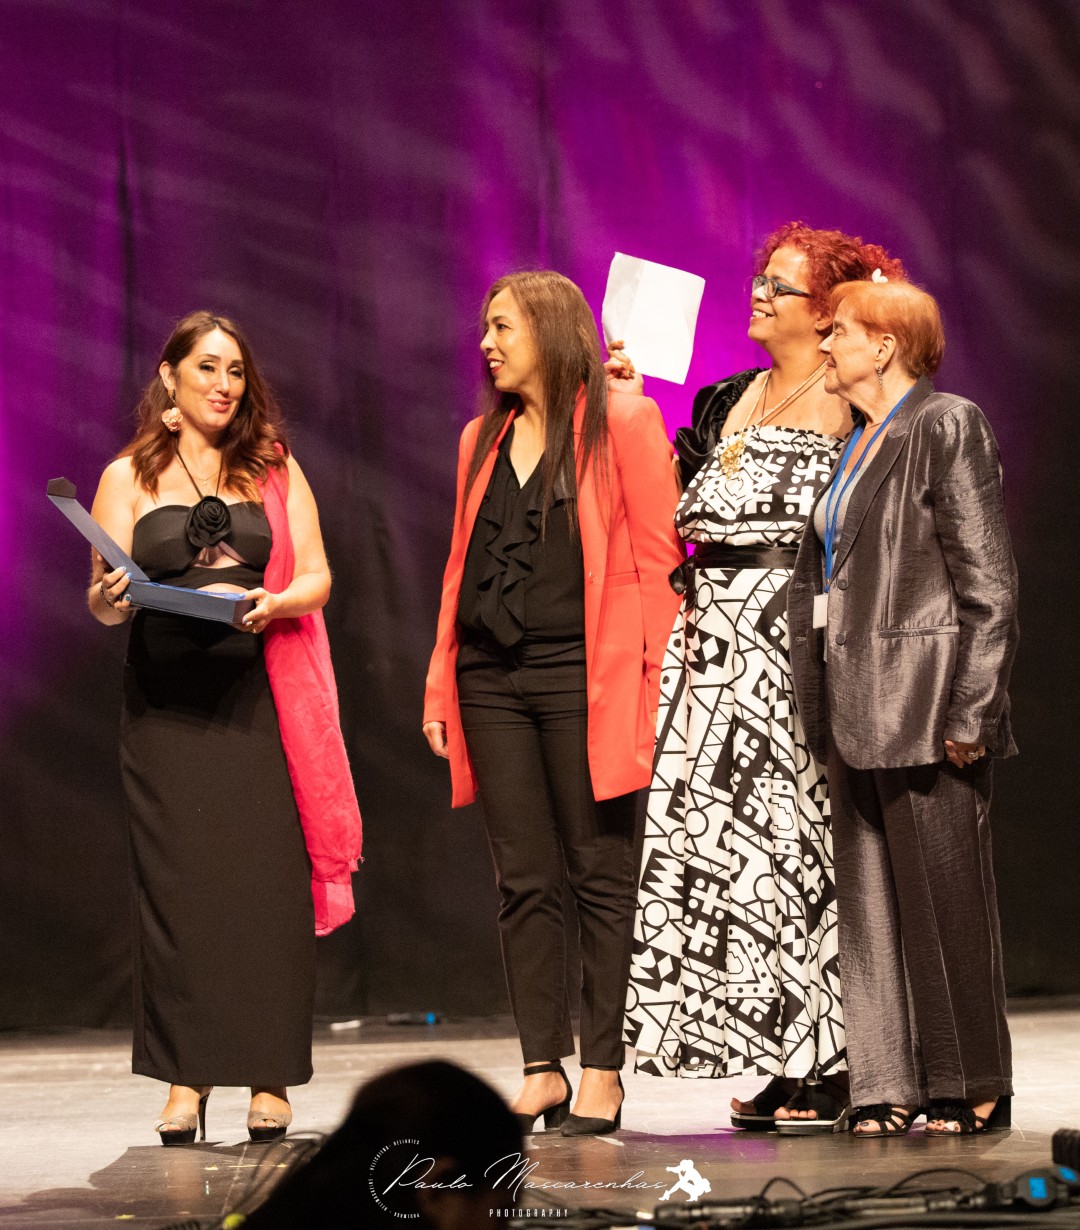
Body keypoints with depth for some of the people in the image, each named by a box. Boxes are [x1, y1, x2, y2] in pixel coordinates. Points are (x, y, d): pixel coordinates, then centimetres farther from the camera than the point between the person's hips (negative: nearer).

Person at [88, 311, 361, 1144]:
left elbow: (316, 578, 8)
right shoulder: (129, 478, 10)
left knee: (268, 879, -5)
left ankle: (269, 1081, -1)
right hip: (167, 702, -1)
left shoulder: (276, 471, 14)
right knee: (179, 881, -4)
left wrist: (275, 603, -13)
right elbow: (103, 601, 5)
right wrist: (112, 597, -18)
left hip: (263, 695, 1)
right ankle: (185, 1081, 0)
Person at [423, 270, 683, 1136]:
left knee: (601, 875, -1)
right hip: (492, 675, 5)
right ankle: (544, 1070, 9)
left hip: (585, 673, -5)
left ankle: (603, 1071, 4)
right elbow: (461, 566, 18)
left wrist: (652, 676, -12)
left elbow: (658, 555, -4)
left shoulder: (622, 423, 0)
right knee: (524, 883, 5)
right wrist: (441, 687, 11)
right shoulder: (483, 440, 17)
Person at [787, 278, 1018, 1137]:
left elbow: (987, 581, -12)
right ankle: (892, 1086, 12)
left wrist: (972, 710, -17)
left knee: (941, 897, -1)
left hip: (925, 703, -8)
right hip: (856, 705, 8)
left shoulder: (946, 428, -8)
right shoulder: (855, 442, 16)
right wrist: (820, 701, 11)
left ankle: (971, 1088, 9)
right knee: (870, 900, 7)